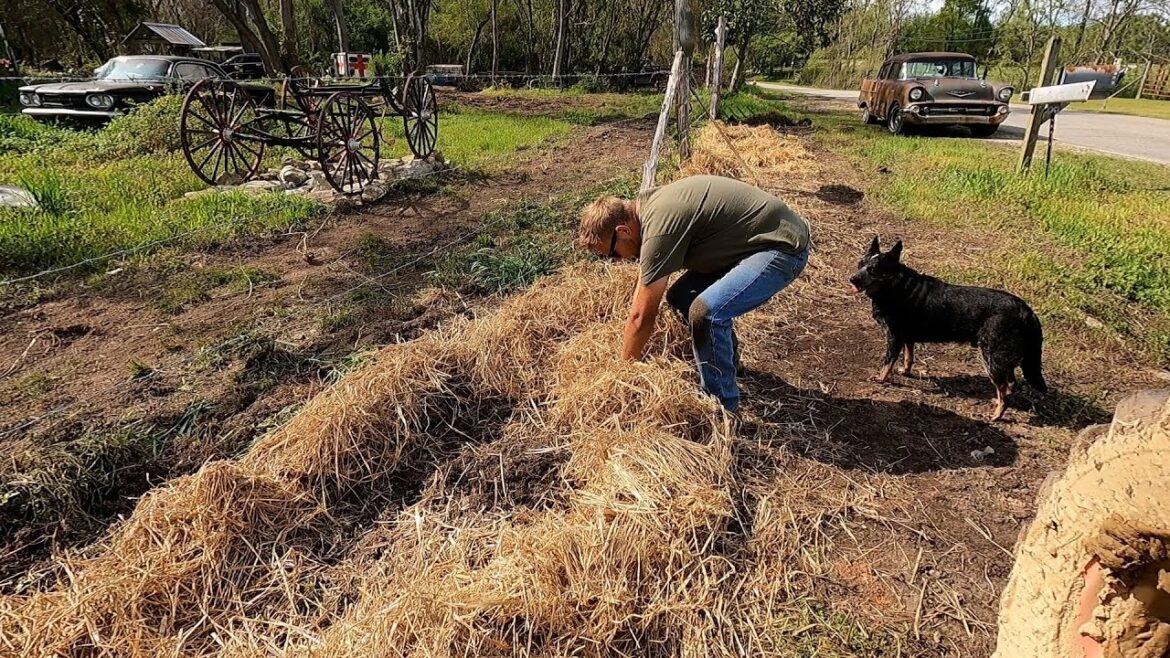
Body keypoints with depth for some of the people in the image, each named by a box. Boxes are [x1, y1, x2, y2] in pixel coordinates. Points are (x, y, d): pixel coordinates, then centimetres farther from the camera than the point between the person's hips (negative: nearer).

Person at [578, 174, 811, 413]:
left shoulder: (660, 228, -26)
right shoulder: (646, 205, 3)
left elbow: (643, 316, -19)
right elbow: (643, 281, 16)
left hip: (783, 246, -10)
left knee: (705, 311, -27)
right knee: (680, 297, 10)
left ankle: (722, 406, -7)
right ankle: (727, 357, 35)